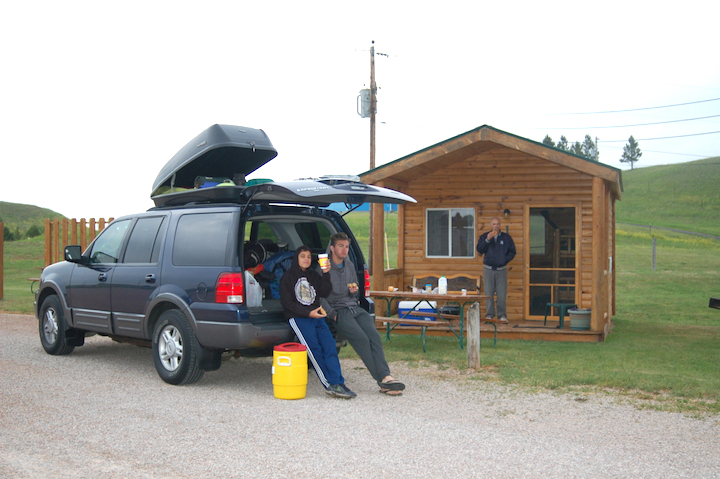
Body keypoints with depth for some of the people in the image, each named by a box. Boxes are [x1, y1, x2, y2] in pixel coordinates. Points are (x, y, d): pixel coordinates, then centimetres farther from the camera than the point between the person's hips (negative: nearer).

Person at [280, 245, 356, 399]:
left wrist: (326, 274, -7)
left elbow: (325, 292, 7)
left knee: (330, 345, -17)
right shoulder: (288, 277, 7)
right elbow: (287, 303, -3)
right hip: (298, 318, -4)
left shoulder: (313, 275, 22)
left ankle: (337, 383, -23)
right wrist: (308, 313, -13)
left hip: (317, 317, 4)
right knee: (314, 349, -20)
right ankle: (330, 385, -23)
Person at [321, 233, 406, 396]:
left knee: (374, 335, -22)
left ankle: (385, 376, -32)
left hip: (354, 307, 5)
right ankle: (383, 380, -25)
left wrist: (354, 291, 2)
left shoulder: (350, 266, 20)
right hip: (338, 310, -5)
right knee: (361, 338, -26)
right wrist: (332, 314, -15)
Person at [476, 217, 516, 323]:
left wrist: (505, 260, -5)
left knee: (502, 294, -4)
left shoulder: (506, 238, 8)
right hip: (489, 269, 1)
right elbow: (480, 250, -3)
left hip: (502, 269, -1)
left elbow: (512, 251, 9)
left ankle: (502, 315, 3)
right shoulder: (484, 237, 9)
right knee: (489, 293, -1)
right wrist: (487, 240, -14)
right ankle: (489, 314, 7)